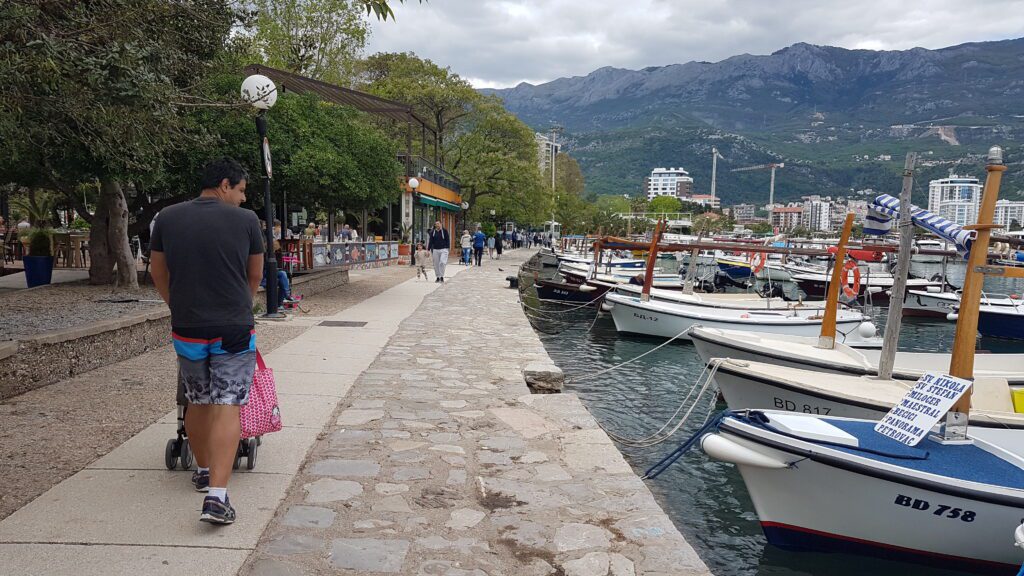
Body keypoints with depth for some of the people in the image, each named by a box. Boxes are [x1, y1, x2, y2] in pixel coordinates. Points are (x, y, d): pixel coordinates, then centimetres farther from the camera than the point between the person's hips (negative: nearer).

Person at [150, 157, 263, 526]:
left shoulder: (167, 218, 4)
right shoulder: (245, 220, -4)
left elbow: (158, 272, 15)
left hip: (187, 329, 4)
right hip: (234, 330, -3)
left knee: (198, 402, 19)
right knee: (227, 406, -3)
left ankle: (203, 471, 36)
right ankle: (216, 495, -11)